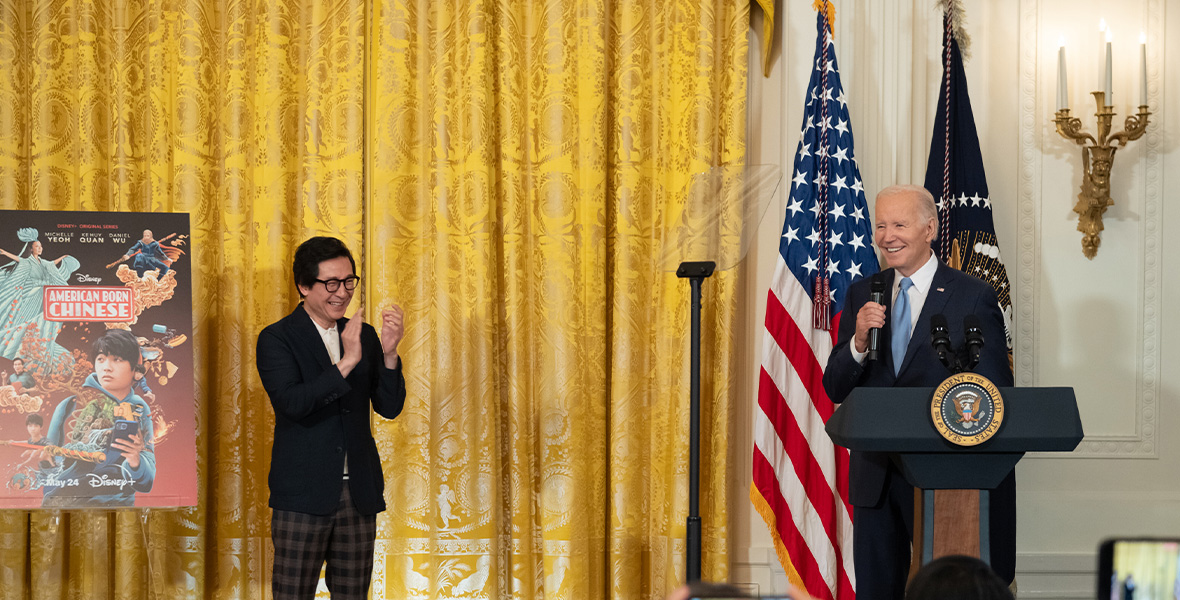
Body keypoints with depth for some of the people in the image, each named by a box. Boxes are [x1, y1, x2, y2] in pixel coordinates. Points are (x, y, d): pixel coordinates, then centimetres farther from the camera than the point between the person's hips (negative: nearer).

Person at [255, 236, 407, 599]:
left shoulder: (363, 336, 11)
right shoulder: (277, 339, -4)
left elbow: (390, 407, 5)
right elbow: (291, 402, -19)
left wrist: (388, 353, -12)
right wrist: (346, 362, -25)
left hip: (358, 494, 5)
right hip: (304, 494, -4)